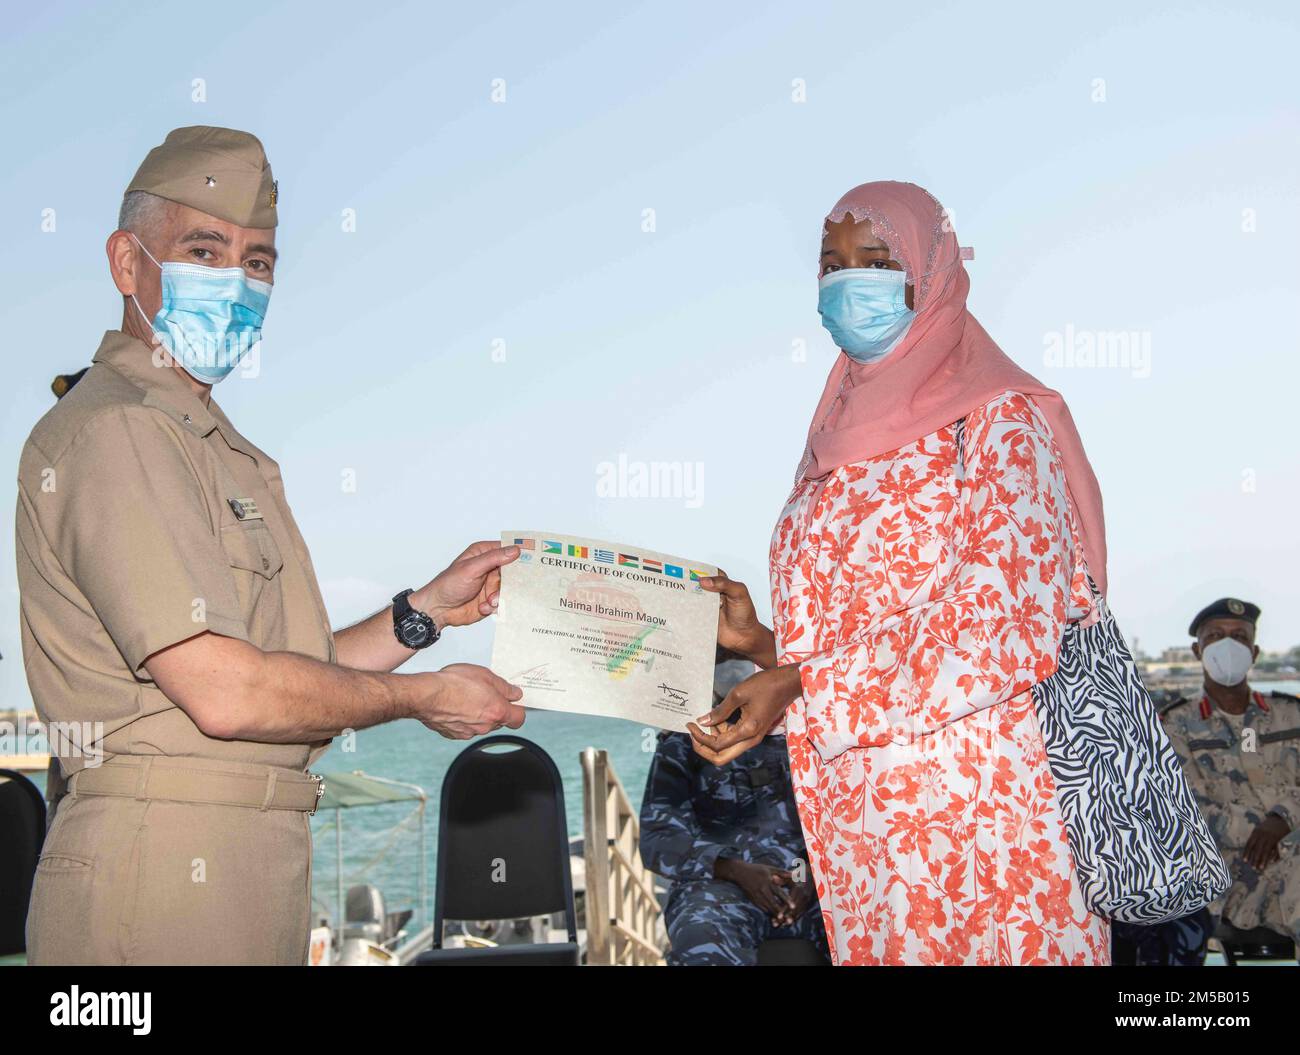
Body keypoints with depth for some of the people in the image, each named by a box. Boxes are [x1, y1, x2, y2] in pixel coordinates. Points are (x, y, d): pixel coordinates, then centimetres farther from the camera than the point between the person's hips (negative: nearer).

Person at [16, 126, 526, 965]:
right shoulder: (110, 432, -12)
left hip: (255, 864, 9)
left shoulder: (225, 451, 19)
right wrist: (422, 696, -7)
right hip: (164, 864, -9)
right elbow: (226, 693, -19)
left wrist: (429, 610, 10)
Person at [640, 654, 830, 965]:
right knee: (703, 943, -39)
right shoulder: (683, 742, 15)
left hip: (806, 883, 2)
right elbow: (658, 839, 4)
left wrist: (814, 871, -10)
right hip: (720, 882, -1)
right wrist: (738, 870, -13)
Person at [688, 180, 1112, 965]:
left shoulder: (997, 420, -7)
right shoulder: (840, 438, 14)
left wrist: (802, 689, -21)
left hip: (975, 809, -6)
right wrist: (761, 642, -2)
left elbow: (1010, 631, -18)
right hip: (861, 814, 7)